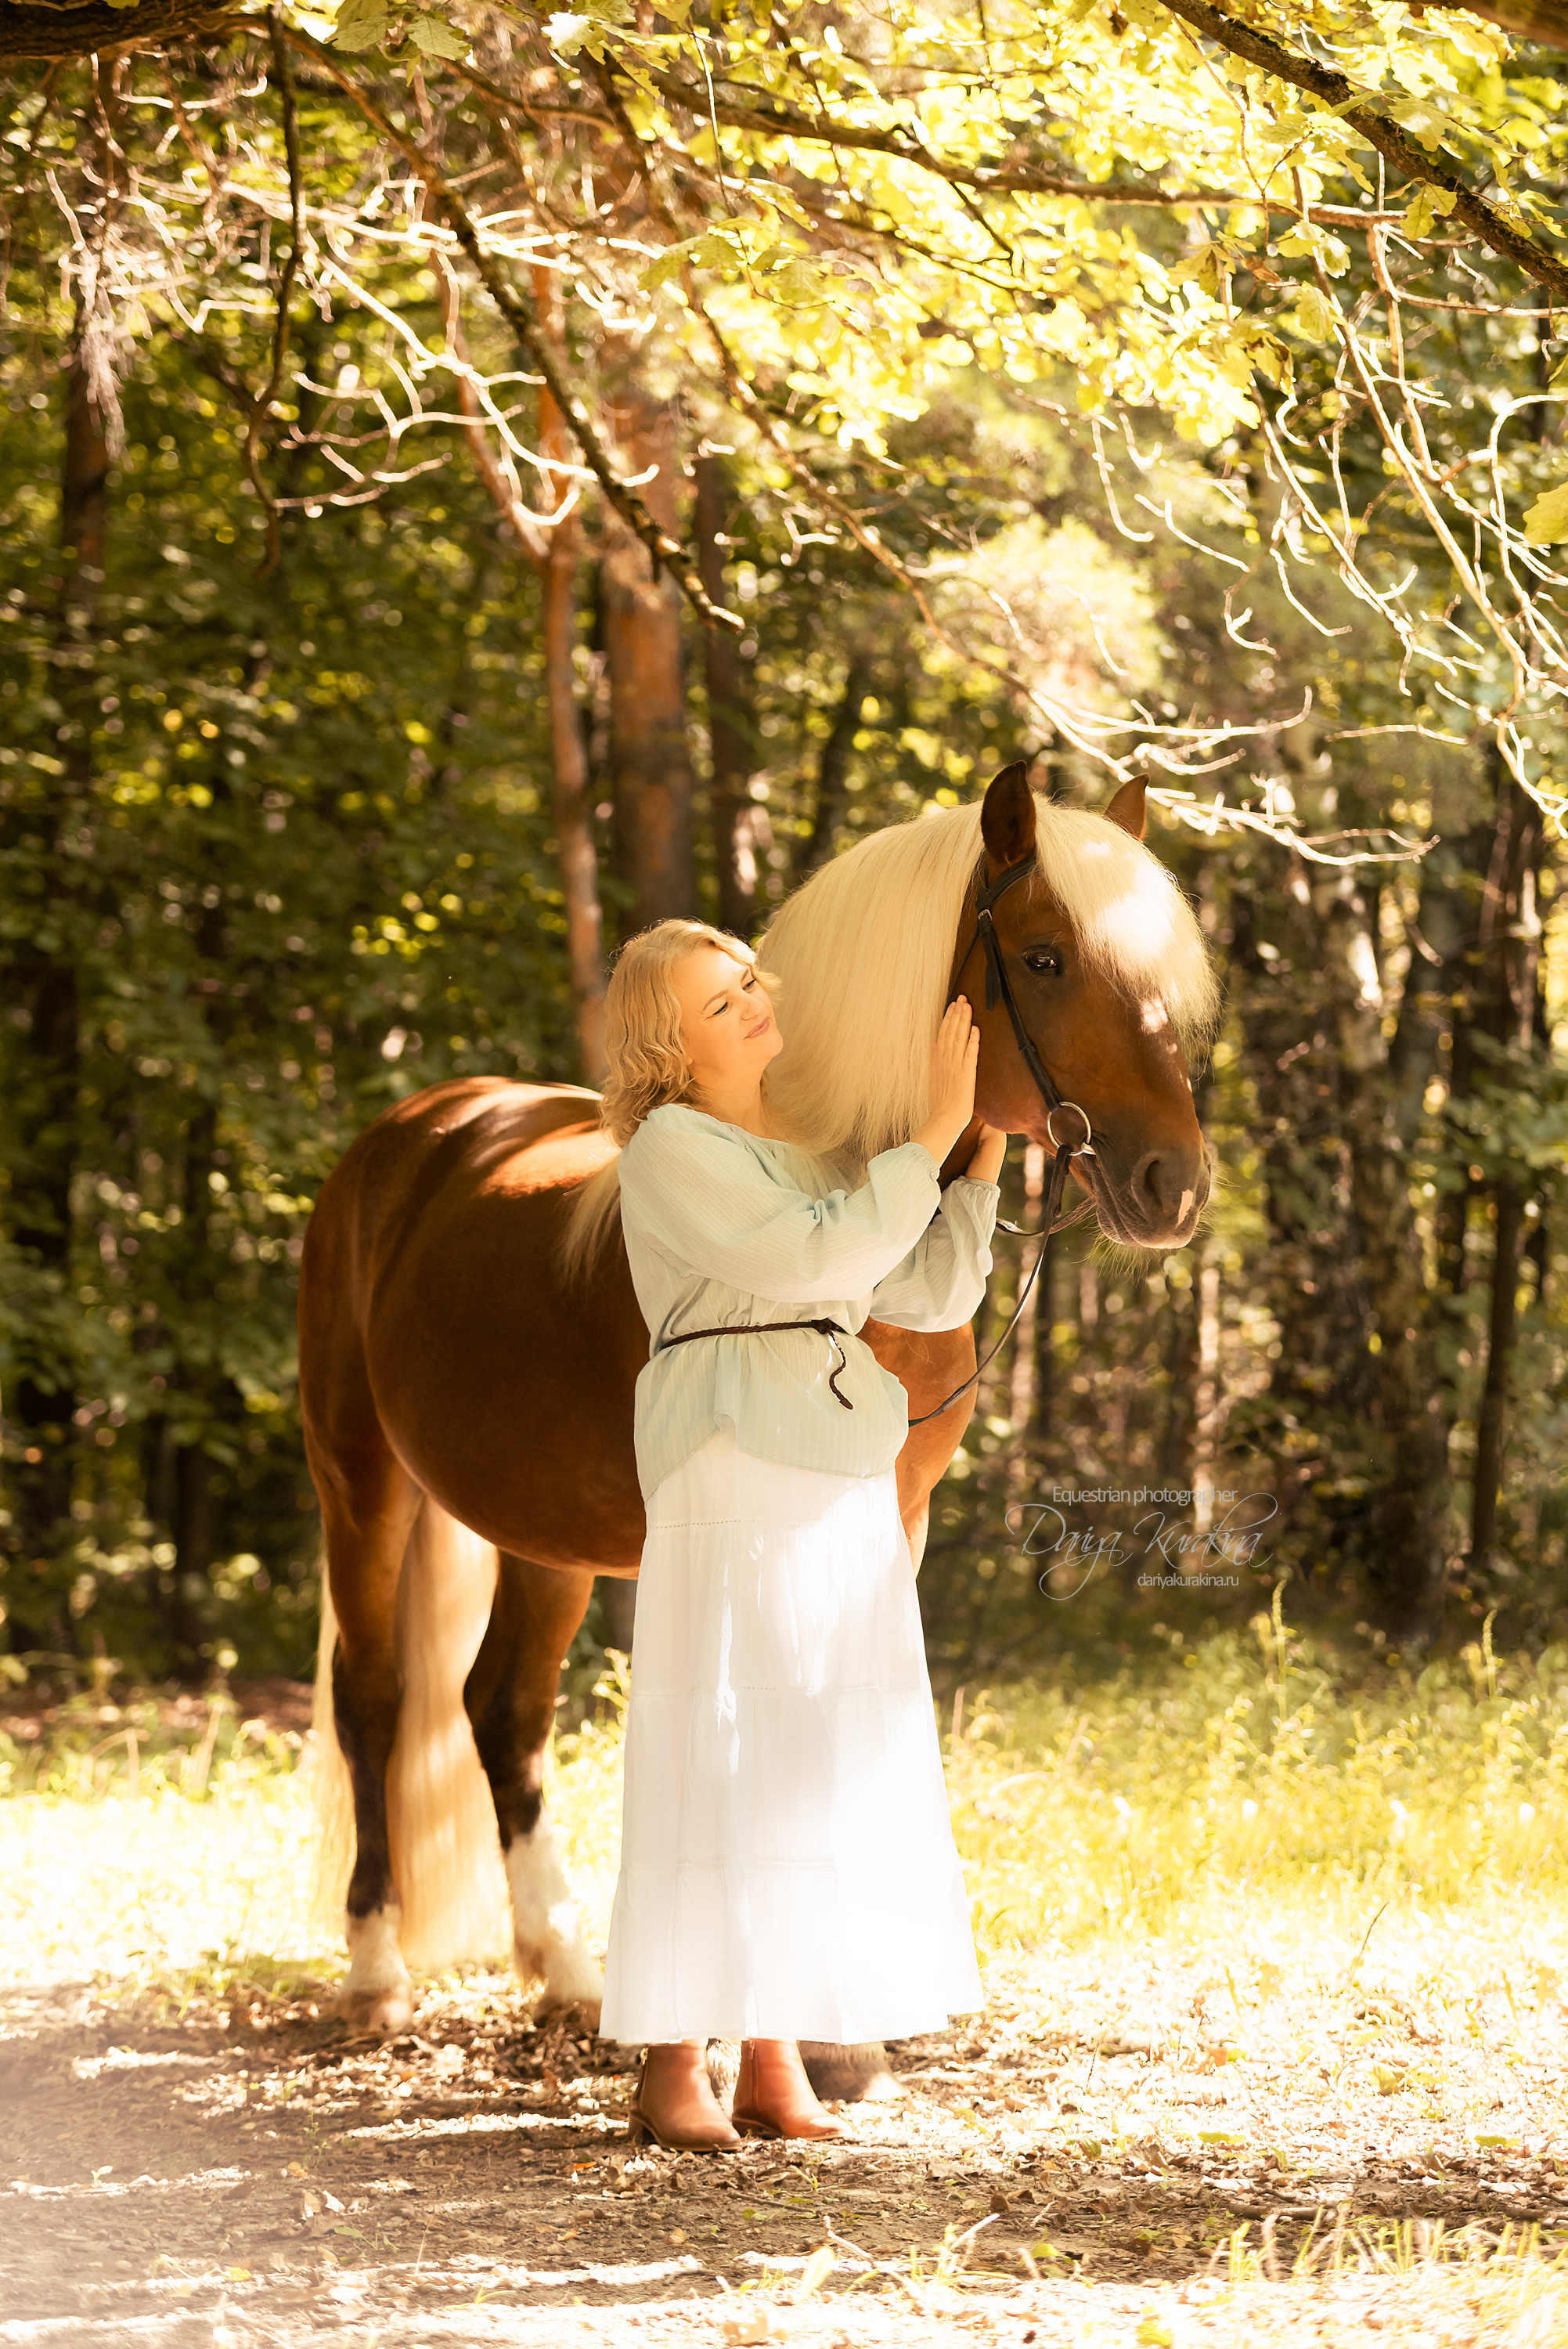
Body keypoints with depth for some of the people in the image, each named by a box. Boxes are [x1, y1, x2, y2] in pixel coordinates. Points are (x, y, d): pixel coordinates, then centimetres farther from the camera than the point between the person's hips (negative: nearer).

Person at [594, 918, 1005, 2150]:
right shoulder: (675, 1150, -6)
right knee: (715, 1759, -8)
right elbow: (815, 1260, -18)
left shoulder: (818, 1153, 18)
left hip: (850, 1495, 8)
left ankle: (776, 2067, 12)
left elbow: (935, 1294, 15)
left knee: (827, 1767, 7)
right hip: (734, 1480, -8)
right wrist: (931, 1137, -15)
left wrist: (985, 1160, 4)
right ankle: (674, 2072, -5)